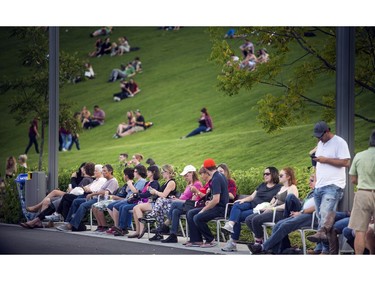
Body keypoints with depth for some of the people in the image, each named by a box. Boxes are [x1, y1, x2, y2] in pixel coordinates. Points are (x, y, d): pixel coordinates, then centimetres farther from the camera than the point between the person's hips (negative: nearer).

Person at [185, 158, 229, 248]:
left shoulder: (216, 179, -19)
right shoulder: (221, 175, 12)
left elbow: (216, 200, -24)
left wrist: (204, 209, -14)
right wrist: (210, 202, 14)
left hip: (220, 208, -10)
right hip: (219, 206, 10)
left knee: (197, 218, -26)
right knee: (190, 213, 6)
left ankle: (210, 240, -8)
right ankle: (196, 240, 3)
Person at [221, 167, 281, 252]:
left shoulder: (278, 188, 1)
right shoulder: (262, 185, 24)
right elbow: (252, 196, 21)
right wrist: (243, 200, 3)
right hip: (251, 204, 6)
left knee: (238, 216, -23)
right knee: (236, 205, -24)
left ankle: (233, 242, -22)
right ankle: (230, 225, -43)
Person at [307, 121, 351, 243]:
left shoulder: (339, 142, -6)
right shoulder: (320, 144, 21)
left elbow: (346, 162, -14)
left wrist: (326, 160, -13)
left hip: (333, 186, -8)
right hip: (319, 186, 8)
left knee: (326, 211, -27)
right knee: (321, 215, 7)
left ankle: (321, 233, -44)